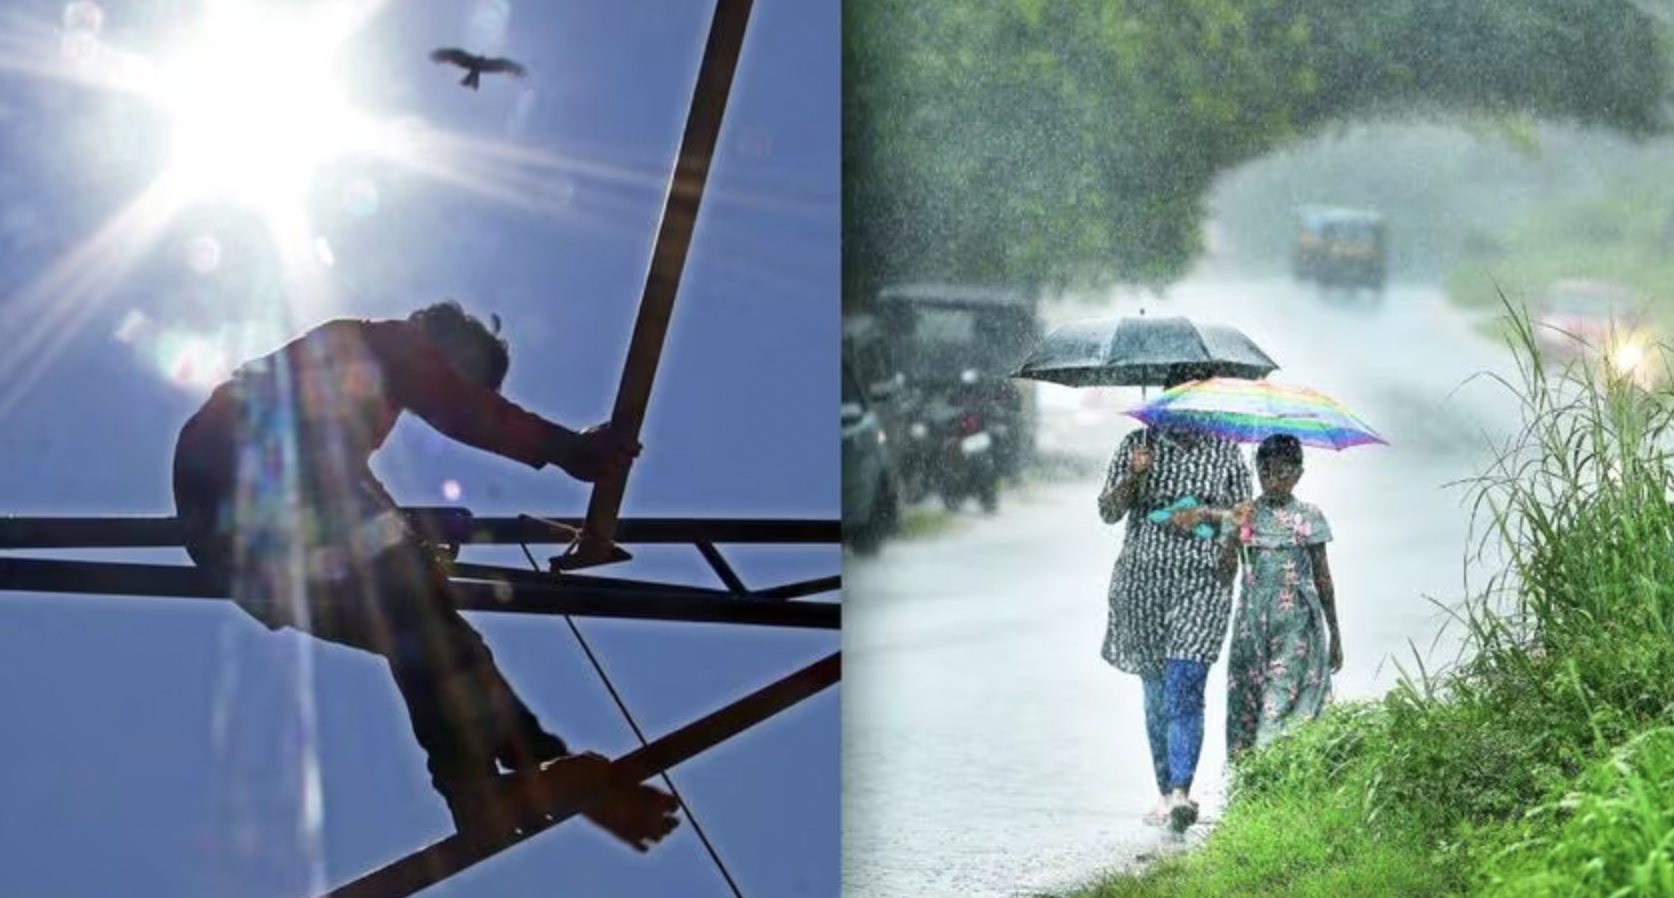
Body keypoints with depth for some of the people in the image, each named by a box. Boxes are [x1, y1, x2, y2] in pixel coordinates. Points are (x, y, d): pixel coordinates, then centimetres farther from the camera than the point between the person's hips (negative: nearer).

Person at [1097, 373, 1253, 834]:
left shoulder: (1224, 451, 7)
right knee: (1155, 692, 9)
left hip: (1202, 584, -2)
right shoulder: (1138, 444, 6)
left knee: (1183, 687, -17)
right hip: (1142, 583, 2)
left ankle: (1181, 793, -24)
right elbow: (1108, 512, 3)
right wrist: (1133, 478, -15)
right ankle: (1164, 792, 20)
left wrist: (1205, 513, -8)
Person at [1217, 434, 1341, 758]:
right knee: (1247, 702, -1)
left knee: (1282, 701, -13)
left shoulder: (1308, 517, 1)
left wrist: (1334, 636, 6)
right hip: (1253, 622, 3)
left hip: (1296, 625, -3)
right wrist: (1235, 533, -15)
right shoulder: (1243, 516, 6)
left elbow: (1323, 579, 5)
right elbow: (1226, 576, 0)